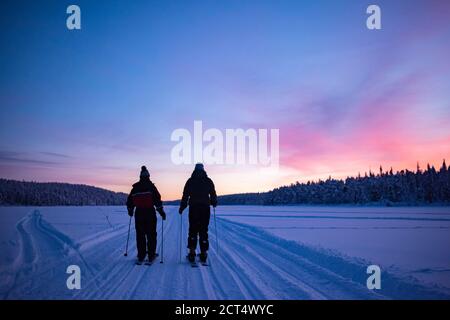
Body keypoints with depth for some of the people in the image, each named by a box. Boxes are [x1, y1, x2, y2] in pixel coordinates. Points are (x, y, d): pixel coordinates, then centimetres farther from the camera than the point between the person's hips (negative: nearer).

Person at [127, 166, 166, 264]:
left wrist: (130, 211, 30)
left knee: (140, 235, 9)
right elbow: (157, 200, -9)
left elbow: (129, 201, 13)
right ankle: (151, 255, 6)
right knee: (151, 235, 6)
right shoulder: (151, 187, -4)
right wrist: (161, 212, -1)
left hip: (139, 213, 3)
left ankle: (141, 256, 9)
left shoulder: (135, 188, 6)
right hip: (150, 213, -2)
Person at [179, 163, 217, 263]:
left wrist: (182, 208, 9)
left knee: (193, 230, 5)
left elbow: (185, 195, 1)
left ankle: (192, 252, -5)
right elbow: (213, 195, 11)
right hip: (205, 208, 1)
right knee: (203, 231, 7)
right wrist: (214, 203, 31)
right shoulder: (208, 181, 6)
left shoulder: (190, 181, 3)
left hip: (193, 208, -1)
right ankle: (203, 253, 7)